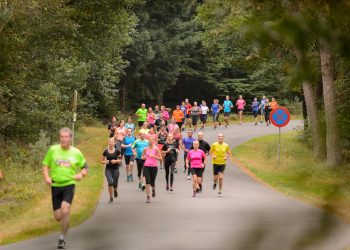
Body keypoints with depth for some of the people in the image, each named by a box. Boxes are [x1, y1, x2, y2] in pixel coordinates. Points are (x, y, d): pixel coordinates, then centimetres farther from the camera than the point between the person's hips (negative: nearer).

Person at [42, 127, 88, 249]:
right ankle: (66, 223, 43)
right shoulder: (53, 150, 0)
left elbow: (85, 167, 11)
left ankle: (62, 238, -7)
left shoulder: (76, 153, 1)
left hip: (69, 185, -2)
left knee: (65, 210, -23)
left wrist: (81, 174, -10)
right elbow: (45, 165, 8)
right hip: (55, 185, 2)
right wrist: (47, 177, -10)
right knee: (58, 217, 3)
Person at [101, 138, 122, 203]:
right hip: (108, 169, 0)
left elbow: (120, 160, 4)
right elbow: (101, 161, 7)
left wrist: (116, 161, -15)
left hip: (115, 169, 0)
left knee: (114, 184, 2)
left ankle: (115, 190, 42)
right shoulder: (106, 151, -1)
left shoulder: (117, 151, -3)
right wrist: (105, 162, -13)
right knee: (110, 182, -20)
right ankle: (111, 198, -6)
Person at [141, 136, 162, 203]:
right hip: (146, 166, 1)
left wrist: (153, 156, -18)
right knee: (147, 182, -9)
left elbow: (160, 158, -4)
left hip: (154, 167, -1)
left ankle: (153, 190, 41)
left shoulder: (156, 149, -3)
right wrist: (144, 157, -7)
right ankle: (148, 197, -6)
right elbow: (142, 157, 16)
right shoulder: (145, 149, 4)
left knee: (152, 182, 4)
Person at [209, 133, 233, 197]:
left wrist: (226, 157, -8)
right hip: (215, 163, 0)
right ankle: (215, 183, 41)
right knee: (215, 178, 2)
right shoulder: (214, 145, -5)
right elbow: (210, 152, 7)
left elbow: (229, 153, 12)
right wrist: (212, 156, -13)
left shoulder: (226, 145, -2)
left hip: (222, 163, 0)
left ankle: (220, 191, 4)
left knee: (221, 177, -9)